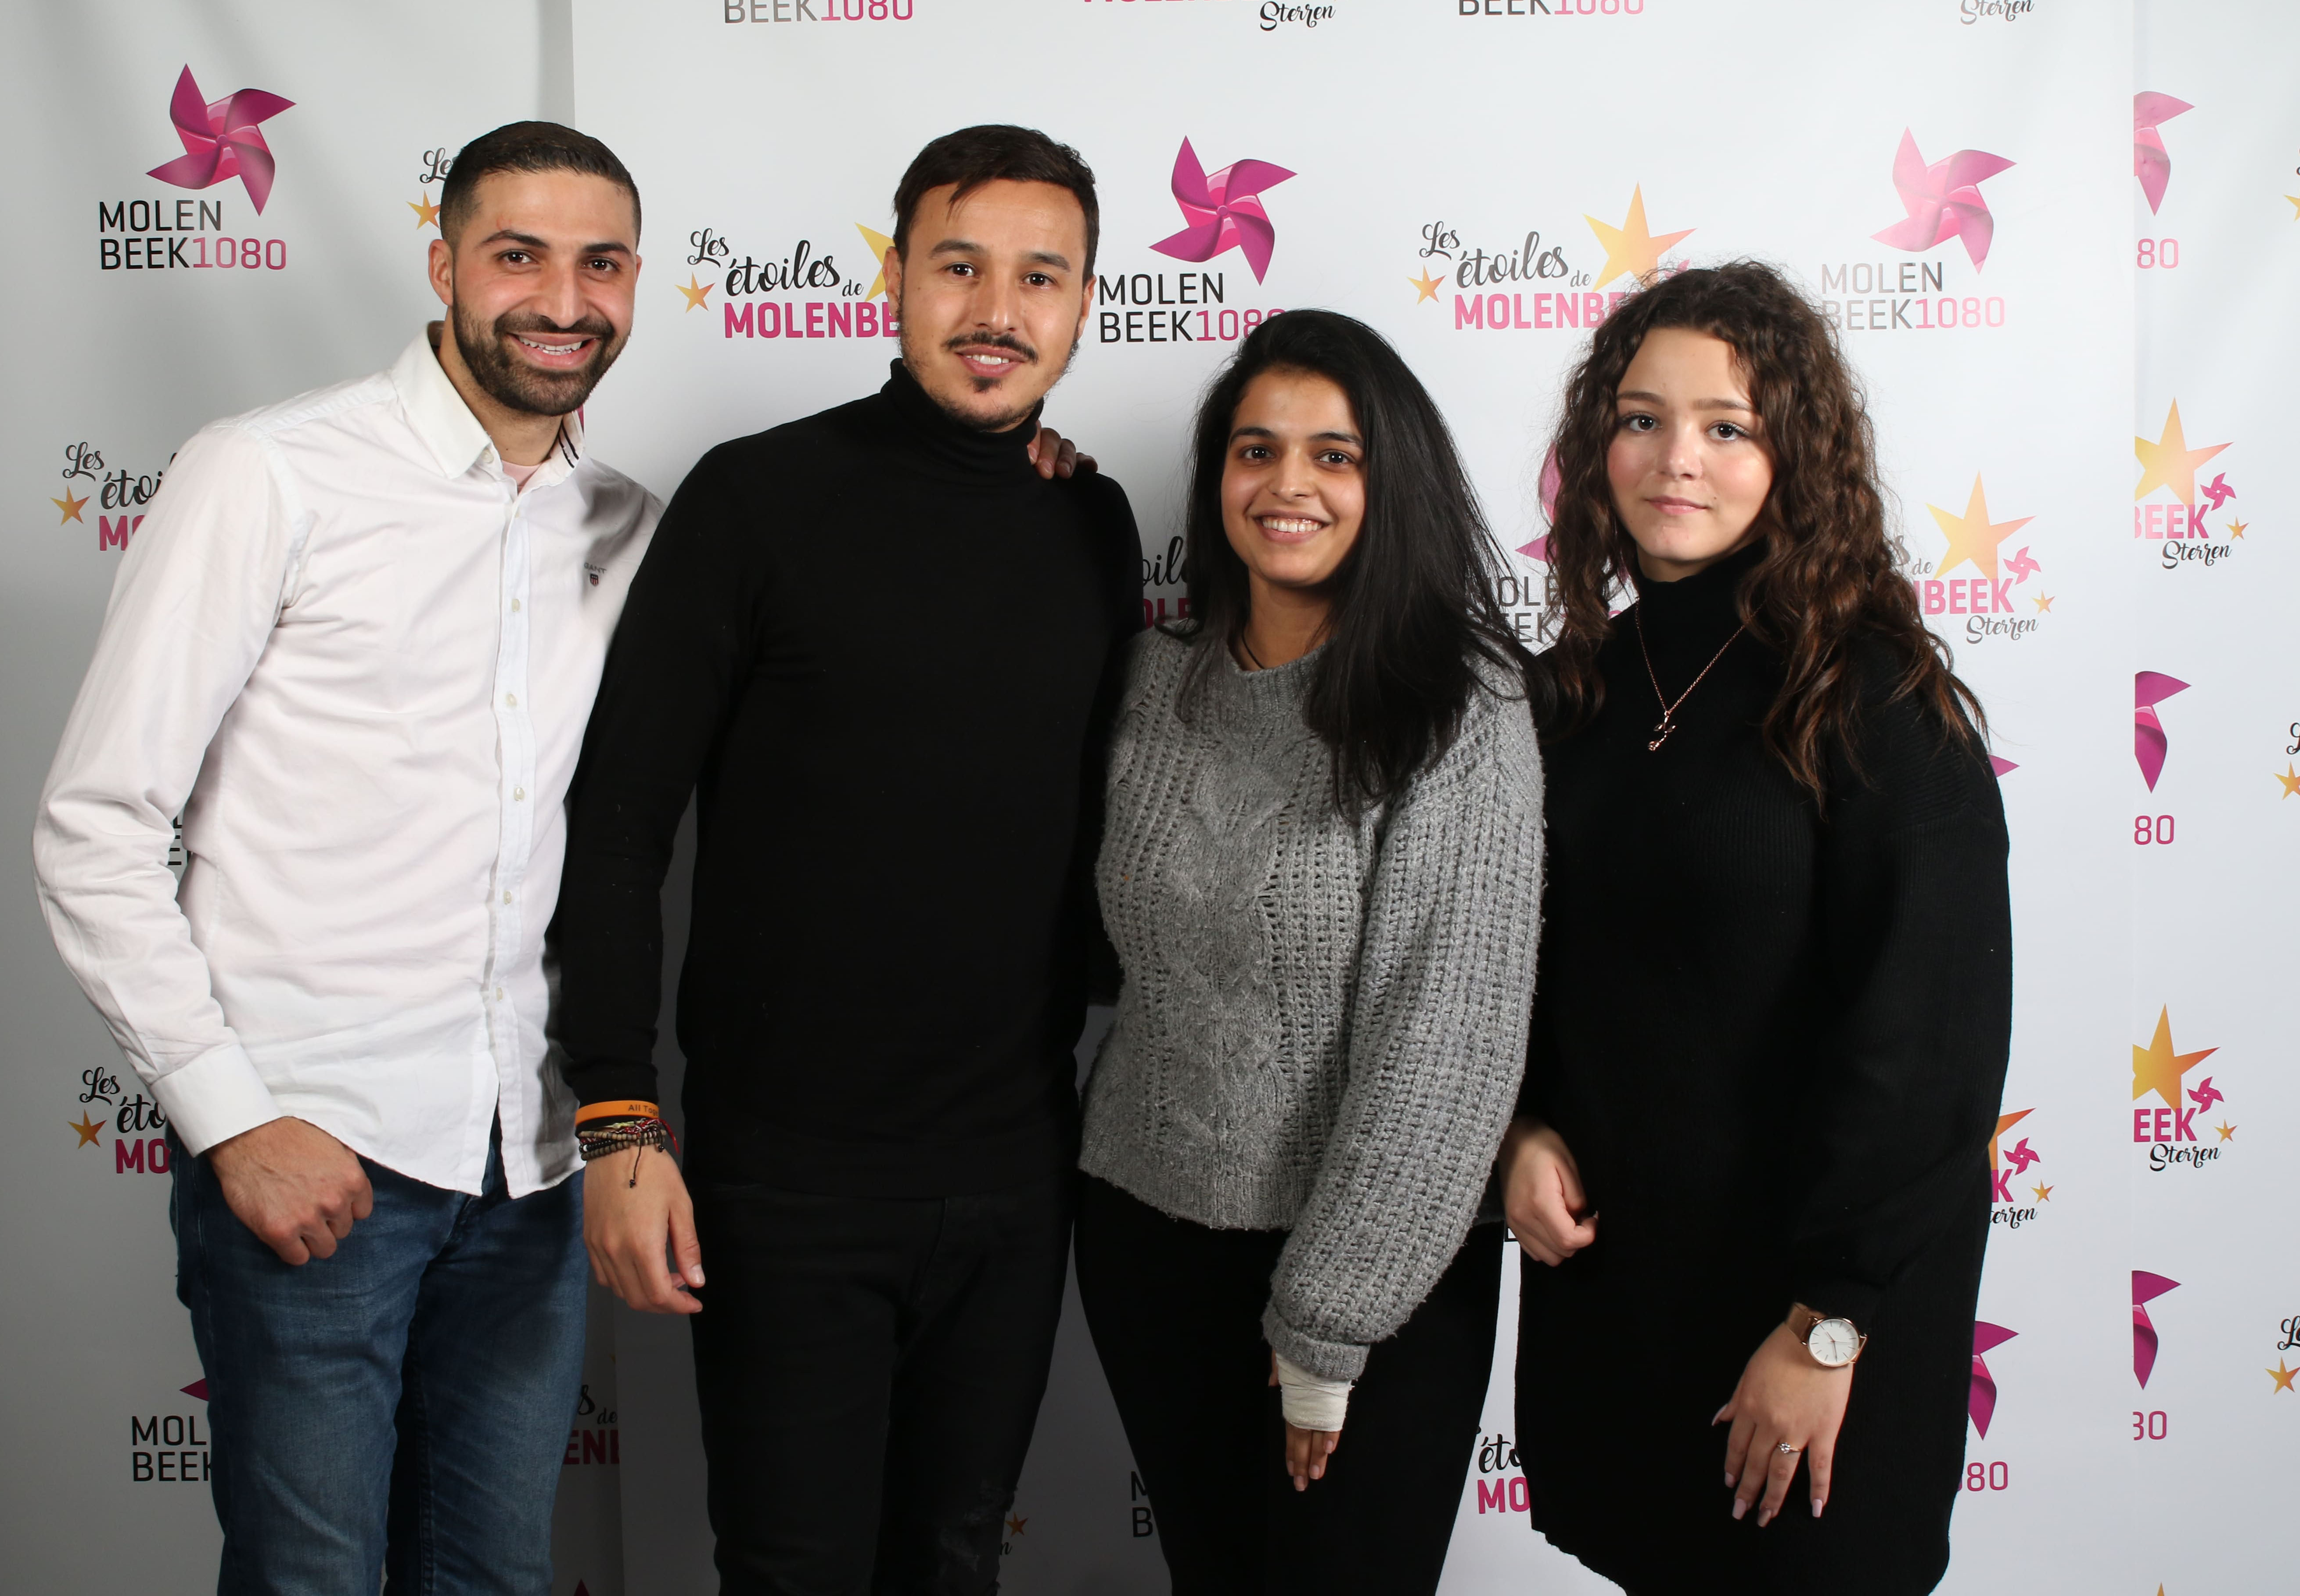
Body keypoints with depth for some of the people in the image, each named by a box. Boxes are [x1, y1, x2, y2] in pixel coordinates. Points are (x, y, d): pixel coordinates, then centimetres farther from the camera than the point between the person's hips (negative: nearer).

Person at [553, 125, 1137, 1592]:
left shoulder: (1094, 526, 5)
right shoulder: (759, 499, -7)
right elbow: (619, 822, -8)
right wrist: (621, 1122, -13)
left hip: (1018, 1171, 4)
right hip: (786, 1172, -4)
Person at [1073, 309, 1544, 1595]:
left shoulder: (1461, 711, -12)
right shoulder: (1157, 683, 3)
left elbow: (1452, 1036, -15)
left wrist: (1329, 1322, -12)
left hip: (1381, 1261, -4)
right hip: (1150, 1233, 4)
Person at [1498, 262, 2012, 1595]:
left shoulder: (1874, 699, -14)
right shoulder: (1588, 683, 4)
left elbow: (1924, 1032, -16)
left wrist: (1828, 1323, -15)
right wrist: (1528, 1129, -3)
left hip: (1803, 1284, -5)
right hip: (1602, 1256, 5)